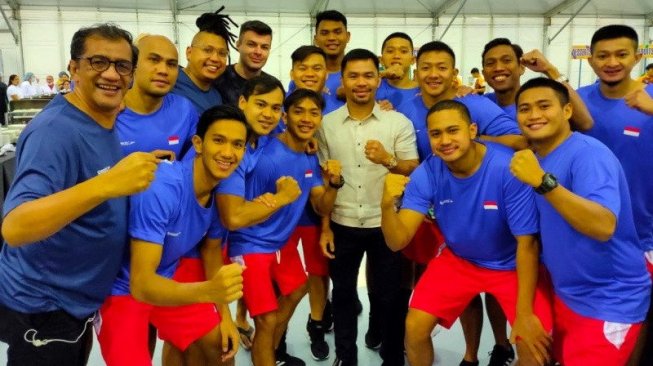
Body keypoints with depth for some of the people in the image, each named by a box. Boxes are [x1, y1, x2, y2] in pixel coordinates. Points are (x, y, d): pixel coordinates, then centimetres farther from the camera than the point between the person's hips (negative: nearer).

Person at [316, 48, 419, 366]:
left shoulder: (399, 123, -4)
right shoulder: (327, 124, 1)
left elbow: (414, 172, -7)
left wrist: (388, 160, -28)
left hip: (386, 225, -1)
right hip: (342, 225, 2)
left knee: (391, 297, 9)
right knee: (343, 295, 14)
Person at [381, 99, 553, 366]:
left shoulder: (509, 168, -30)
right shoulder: (426, 174, -19)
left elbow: (527, 243, -20)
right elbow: (398, 241, -22)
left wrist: (525, 312, -18)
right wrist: (387, 204, -42)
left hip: (512, 264, -2)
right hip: (457, 259, 3)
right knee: (414, 328, -4)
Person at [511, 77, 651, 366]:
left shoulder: (588, 153, -21)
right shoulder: (533, 160, 3)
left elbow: (604, 227, -37)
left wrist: (543, 181, -42)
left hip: (609, 302, -7)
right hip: (565, 294, 8)